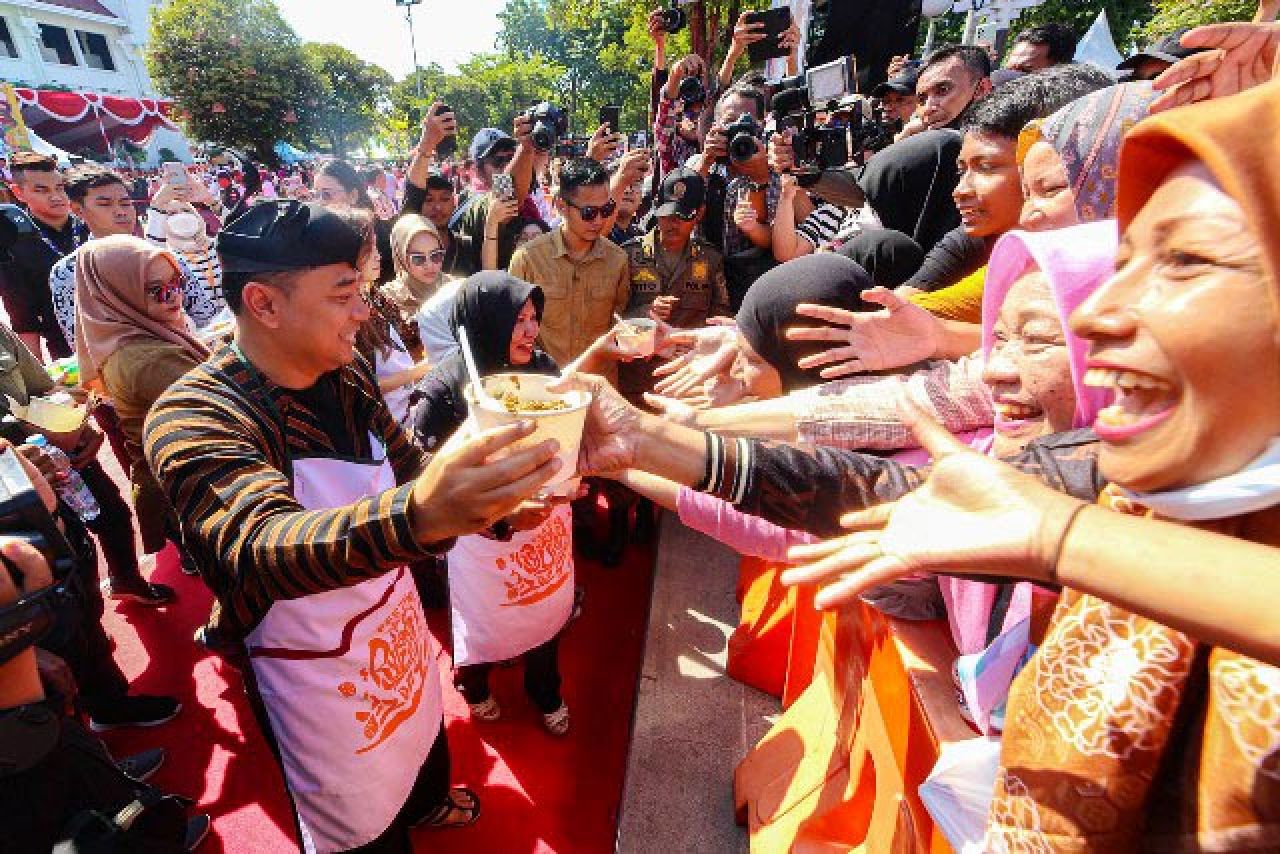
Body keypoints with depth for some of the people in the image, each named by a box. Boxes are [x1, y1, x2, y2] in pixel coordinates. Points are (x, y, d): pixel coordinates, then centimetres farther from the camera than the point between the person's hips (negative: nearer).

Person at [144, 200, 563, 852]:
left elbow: (409, 467, 3)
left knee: (424, 744, 32)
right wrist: (418, 514, -64)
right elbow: (262, 545, -44)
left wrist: (495, 491, -17)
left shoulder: (348, 377, -8)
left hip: (400, 625, 6)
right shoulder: (191, 418, -27)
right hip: (318, 675, -6)